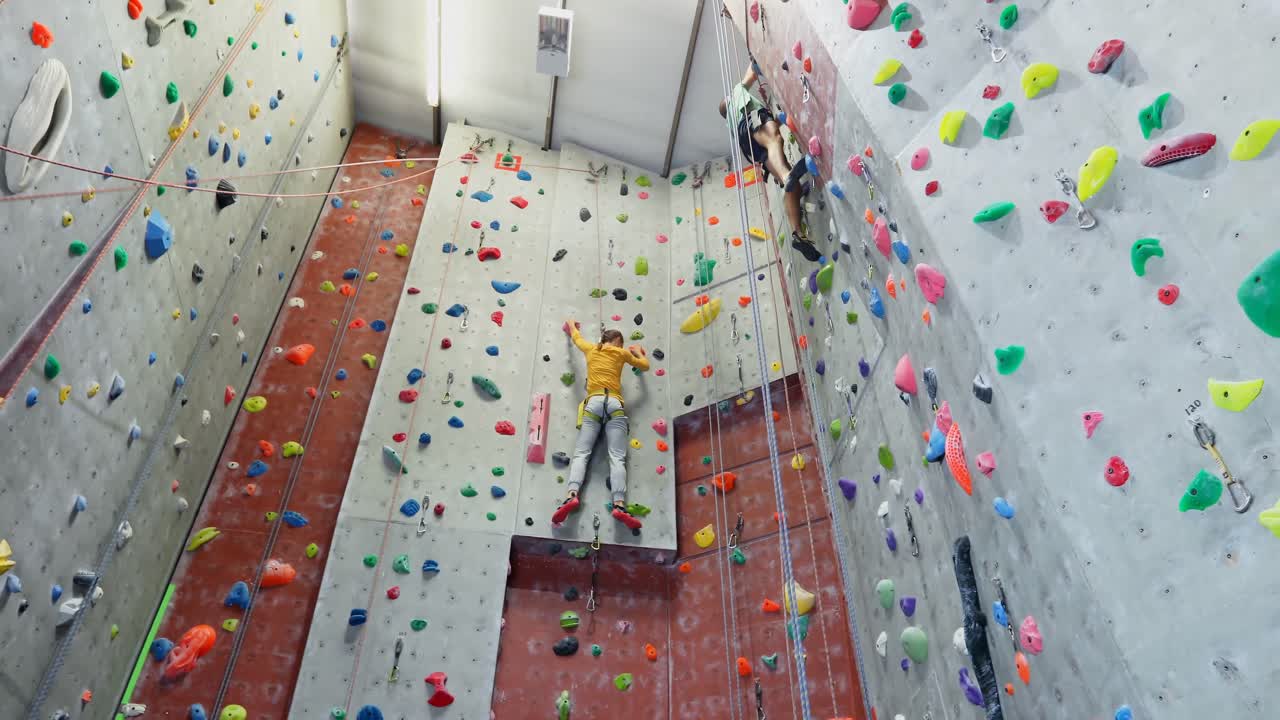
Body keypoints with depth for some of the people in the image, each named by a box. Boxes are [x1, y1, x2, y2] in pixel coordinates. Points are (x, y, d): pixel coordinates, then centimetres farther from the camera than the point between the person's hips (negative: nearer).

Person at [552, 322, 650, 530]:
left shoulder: (591, 349, 22)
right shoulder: (622, 353, 18)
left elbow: (576, 337, 45)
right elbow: (645, 365, 33)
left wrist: (571, 325, 67)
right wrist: (638, 351, 54)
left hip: (593, 403, 1)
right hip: (614, 404, -1)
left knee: (581, 453, -9)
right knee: (617, 457, -12)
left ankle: (572, 495, -34)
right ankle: (619, 505, -30)